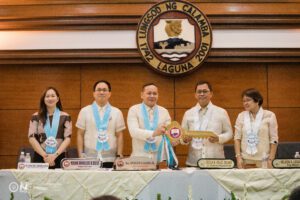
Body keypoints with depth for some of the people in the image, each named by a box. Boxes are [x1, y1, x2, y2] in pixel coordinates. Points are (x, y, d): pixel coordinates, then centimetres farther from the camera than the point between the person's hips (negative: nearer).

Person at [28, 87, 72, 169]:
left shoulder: (65, 117, 6)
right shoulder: (36, 117, 7)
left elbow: (67, 138, 0)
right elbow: (32, 138, 1)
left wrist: (55, 155, -12)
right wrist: (44, 155, -9)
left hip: (59, 158, 0)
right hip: (39, 158, 0)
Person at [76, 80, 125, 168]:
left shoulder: (116, 112, 8)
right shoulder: (85, 111, 6)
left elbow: (119, 136, 8)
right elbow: (80, 135, 7)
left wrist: (119, 155, 0)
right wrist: (80, 155, -1)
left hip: (110, 160, 1)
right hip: (89, 159, 0)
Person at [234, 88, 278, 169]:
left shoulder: (269, 115, -1)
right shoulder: (241, 116, 7)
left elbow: (274, 139, -1)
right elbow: (237, 138, 6)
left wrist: (271, 159, -6)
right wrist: (238, 157, -3)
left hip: (263, 160, -2)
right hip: (245, 160, 2)